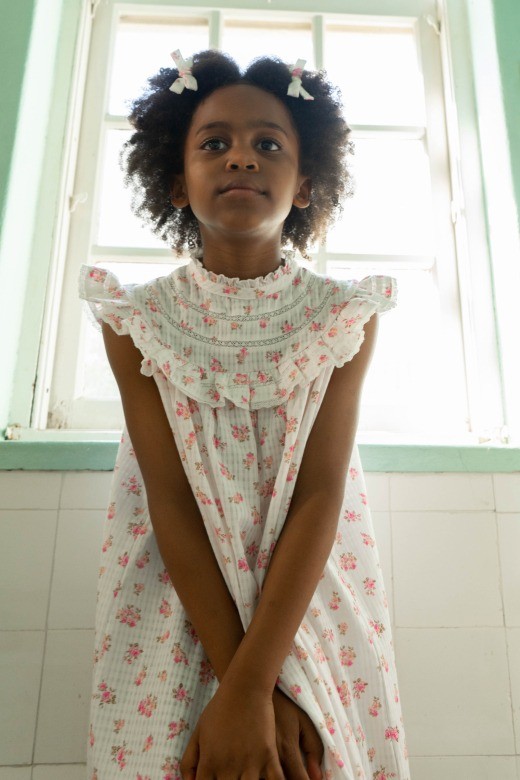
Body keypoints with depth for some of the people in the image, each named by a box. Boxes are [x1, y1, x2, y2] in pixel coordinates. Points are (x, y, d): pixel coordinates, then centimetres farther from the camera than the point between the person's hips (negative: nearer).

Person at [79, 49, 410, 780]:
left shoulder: (346, 316, -10)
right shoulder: (137, 321, -9)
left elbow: (320, 495, -15)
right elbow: (170, 499, -14)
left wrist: (249, 688, -21)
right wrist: (247, 682, -18)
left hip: (312, 587, 1)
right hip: (177, 594, 0)